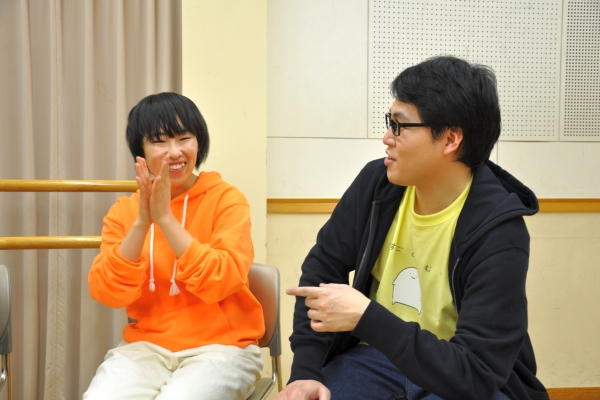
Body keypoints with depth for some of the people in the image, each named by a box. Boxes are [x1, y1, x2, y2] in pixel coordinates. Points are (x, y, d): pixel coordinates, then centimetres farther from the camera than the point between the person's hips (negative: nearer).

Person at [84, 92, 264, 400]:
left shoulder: (226, 199, -3)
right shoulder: (124, 210, 6)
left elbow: (222, 282, -16)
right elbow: (108, 293, -5)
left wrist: (165, 217, -19)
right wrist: (141, 222, -16)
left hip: (221, 346, -2)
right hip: (146, 346, 3)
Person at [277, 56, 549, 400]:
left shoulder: (498, 233, -23)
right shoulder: (377, 182, -8)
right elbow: (322, 267, 1)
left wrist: (365, 317, -32)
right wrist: (305, 372, -10)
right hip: (380, 356, 4)